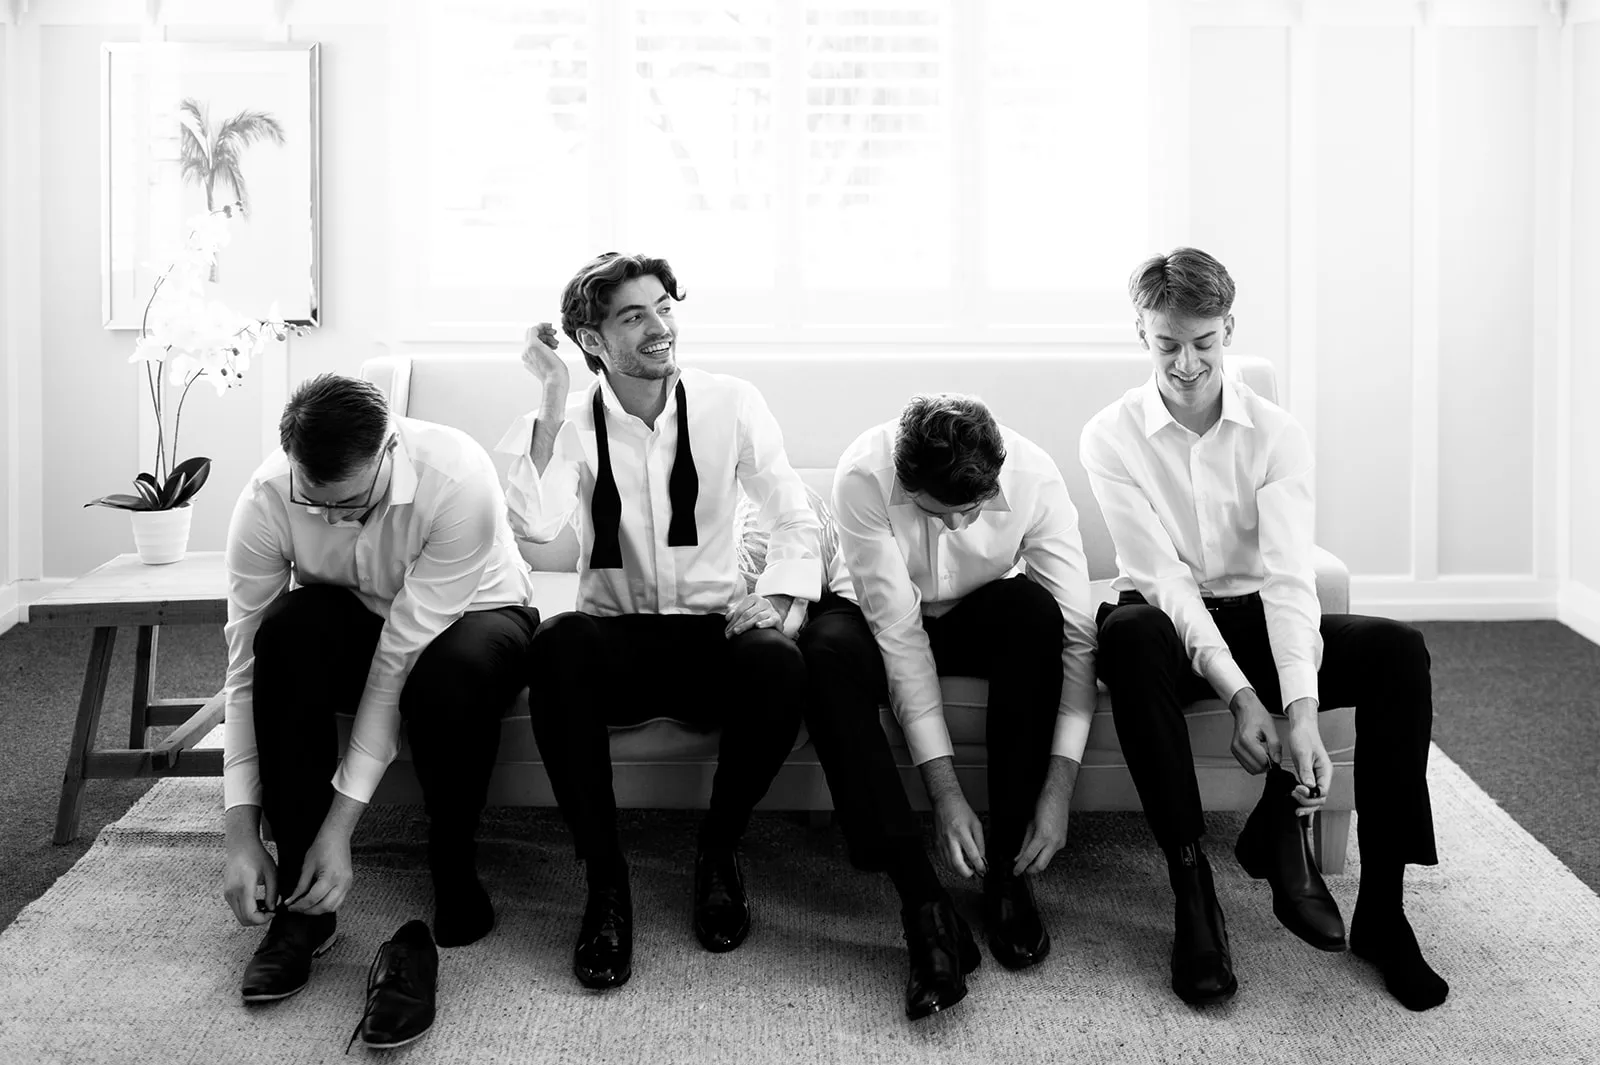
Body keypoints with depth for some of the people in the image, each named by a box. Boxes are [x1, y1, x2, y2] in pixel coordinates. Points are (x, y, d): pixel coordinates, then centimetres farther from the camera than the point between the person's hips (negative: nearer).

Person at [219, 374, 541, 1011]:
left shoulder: (458, 479, -34)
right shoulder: (265, 500, -25)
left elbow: (402, 660, -34)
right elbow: (246, 667, -21)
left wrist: (339, 826, -33)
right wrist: (241, 832, -26)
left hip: (471, 617, -2)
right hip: (352, 628, 3)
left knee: (454, 670, -39)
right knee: (289, 627, -32)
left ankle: (453, 870, -11)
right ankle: (300, 901, -22)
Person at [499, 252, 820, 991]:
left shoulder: (729, 404, 0)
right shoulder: (571, 420, -1)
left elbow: (794, 519, 1)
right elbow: (533, 524, -20)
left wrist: (778, 597, -18)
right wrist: (553, 403, -22)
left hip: (713, 629, 1)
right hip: (614, 635, 0)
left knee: (778, 665, -34)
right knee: (556, 646, -35)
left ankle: (718, 852, -5)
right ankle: (603, 875, -20)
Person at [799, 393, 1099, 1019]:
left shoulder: (1034, 475, -27)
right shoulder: (863, 476, -31)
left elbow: (1076, 633, -26)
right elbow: (898, 632, -32)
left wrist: (1058, 790, -32)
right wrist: (945, 792, -34)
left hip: (977, 616, 1)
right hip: (880, 615, -1)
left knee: (1036, 610, -33)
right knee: (827, 650, -36)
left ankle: (1007, 871, -23)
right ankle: (922, 903, -34)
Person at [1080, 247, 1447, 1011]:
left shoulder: (1276, 433, -5)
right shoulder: (1111, 436, -8)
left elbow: (1289, 576, -17)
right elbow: (1162, 575, -17)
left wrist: (1302, 711, -32)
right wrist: (1238, 696, -29)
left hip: (1254, 620, 2)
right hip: (1170, 626, -2)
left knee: (1398, 649, -23)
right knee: (1127, 632, -38)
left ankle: (1382, 906, -16)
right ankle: (1191, 885, -31)